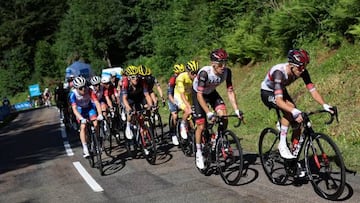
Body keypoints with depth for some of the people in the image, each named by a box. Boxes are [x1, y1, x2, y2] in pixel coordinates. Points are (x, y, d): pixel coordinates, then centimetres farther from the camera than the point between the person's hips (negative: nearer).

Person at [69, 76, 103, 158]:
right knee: (83, 127, -15)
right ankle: (85, 148, -10)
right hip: (80, 110, -1)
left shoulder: (89, 91, -31)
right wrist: (81, 118, -52)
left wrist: (100, 114, -51)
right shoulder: (73, 94, -31)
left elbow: (96, 102, -37)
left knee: (96, 124, -17)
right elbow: (74, 108, -37)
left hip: (90, 107, 1)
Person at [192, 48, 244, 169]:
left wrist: (236, 110, -26)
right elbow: (200, 95, -37)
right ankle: (199, 153, 13)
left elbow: (230, 91, -18)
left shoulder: (227, 72, -24)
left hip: (212, 93, 4)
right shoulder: (205, 72, -37)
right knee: (201, 126, -6)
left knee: (223, 115, -20)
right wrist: (208, 113, -46)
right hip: (198, 95, -4)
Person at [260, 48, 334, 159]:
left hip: (282, 91, 6)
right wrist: (294, 111, -61)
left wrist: (324, 105, -37)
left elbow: (312, 90, -22)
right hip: (268, 93, -6)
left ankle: (295, 153, 8)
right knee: (289, 109, -33)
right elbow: (278, 100, -48)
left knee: (297, 121, -8)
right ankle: (282, 145, -21)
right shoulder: (279, 72, -39)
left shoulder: (302, 72, -22)